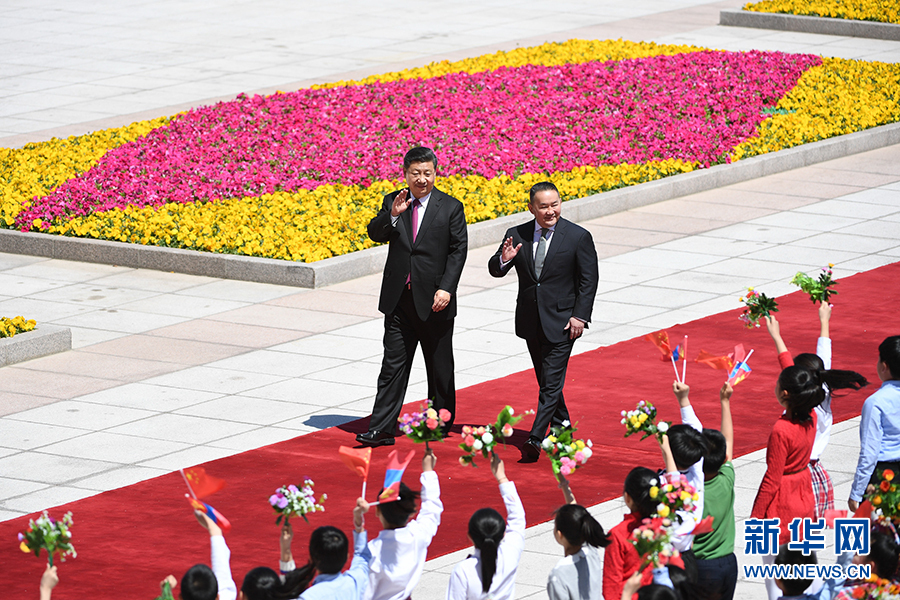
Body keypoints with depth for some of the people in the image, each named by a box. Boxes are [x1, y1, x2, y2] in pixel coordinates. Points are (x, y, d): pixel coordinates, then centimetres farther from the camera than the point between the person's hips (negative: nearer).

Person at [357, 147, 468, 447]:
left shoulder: (451, 207, -2)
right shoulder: (392, 202, 6)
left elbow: (458, 250, -5)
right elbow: (374, 234, -3)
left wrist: (447, 288, -15)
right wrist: (392, 215, -22)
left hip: (434, 300, -2)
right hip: (399, 298, 2)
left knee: (440, 367, 9)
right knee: (393, 364, 0)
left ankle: (440, 425, 24)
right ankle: (381, 428, -2)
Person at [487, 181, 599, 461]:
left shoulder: (578, 237, -8)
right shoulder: (517, 235, 0)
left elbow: (589, 280, -4)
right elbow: (494, 270, 2)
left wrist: (580, 316, -11)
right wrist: (504, 259, -22)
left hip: (561, 322, -4)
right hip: (531, 321, 5)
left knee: (552, 383, -11)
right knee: (546, 381, 17)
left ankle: (535, 440, -15)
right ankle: (561, 428, 34)